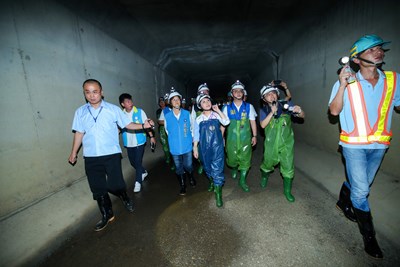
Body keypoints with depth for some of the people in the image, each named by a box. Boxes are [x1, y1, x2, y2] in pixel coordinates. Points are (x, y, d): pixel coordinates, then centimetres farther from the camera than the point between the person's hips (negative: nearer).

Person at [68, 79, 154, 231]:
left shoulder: (113, 109, -2)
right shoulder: (80, 112, 5)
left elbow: (127, 124, 0)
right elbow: (79, 133, 12)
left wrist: (143, 126, -14)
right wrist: (74, 153, 14)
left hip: (111, 154, -3)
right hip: (90, 157, 3)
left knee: (114, 185, -3)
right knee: (97, 188, 12)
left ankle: (126, 199, 32)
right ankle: (107, 215, 32)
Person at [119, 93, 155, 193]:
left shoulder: (140, 112, -6)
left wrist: (151, 136, -3)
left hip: (139, 142, -3)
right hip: (128, 143, 4)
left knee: (138, 162, -2)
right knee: (132, 162, 15)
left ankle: (138, 182, 14)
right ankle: (143, 172, 42)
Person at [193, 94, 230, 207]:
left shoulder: (217, 115, -1)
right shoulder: (198, 119, 1)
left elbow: (226, 122, -17)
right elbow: (196, 135, 6)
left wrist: (218, 110, -16)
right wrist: (195, 148, 5)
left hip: (217, 146, -2)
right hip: (204, 147, 2)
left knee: (217, 169, -5)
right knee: (207, 168, 18)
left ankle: (218, 194, 4)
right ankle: (212, 182, 46)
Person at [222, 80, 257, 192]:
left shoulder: (249, 106, 2)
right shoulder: (227, 108, 1)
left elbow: (252, 122, 4)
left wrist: (254, 136, 1)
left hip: (245, 138, 0)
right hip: (232, 138, 0)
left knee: (245, 159, 4)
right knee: (232, 158, 10)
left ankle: (242, 180, 22)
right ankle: (234, 169, 47)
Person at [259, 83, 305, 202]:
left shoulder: (286, 105, -4)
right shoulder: (264, 110, -3)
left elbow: (302, 116, 0)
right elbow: (262, 125, -18)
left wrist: (299, 110, -22)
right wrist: (272, 112, -24)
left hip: (287, 142, 0)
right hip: (271, 143, 0)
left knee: (288, 168, 4)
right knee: (268, 163, 17)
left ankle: (287, 191, 24)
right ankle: (264, 177, 50)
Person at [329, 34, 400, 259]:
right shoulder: (346, 82, -9)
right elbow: (334, 111, -15)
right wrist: (343, 85, -24)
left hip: (379, 145, 4)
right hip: (354, 145, -4)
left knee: (361, 185, 20)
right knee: (361, 191, -1)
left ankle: (343, 202, 49)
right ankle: (369, 237, 18)